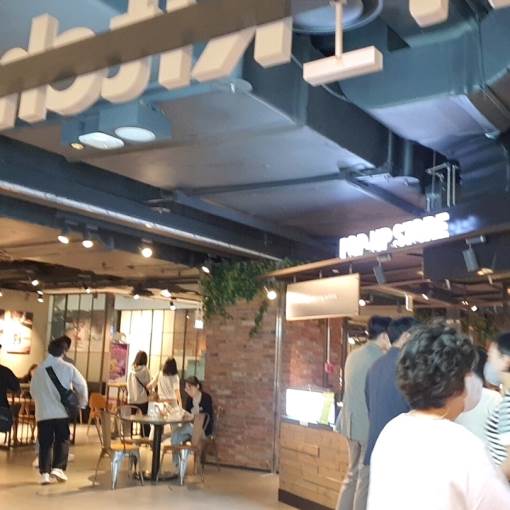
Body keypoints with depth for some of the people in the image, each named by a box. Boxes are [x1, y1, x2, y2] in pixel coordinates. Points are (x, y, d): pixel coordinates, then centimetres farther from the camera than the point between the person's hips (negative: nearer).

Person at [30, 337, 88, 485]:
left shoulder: (39, 368, 2)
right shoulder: (68, 368, -4)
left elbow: (32, 390, 9)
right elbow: (82, 385, -2)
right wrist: (82, 403, 13)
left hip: (43, 412, 2)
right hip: (62, 412, -2)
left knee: (45, 443, 7)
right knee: (62, 441, 10)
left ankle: (44, 473, 5)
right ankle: (58, 468, -2)